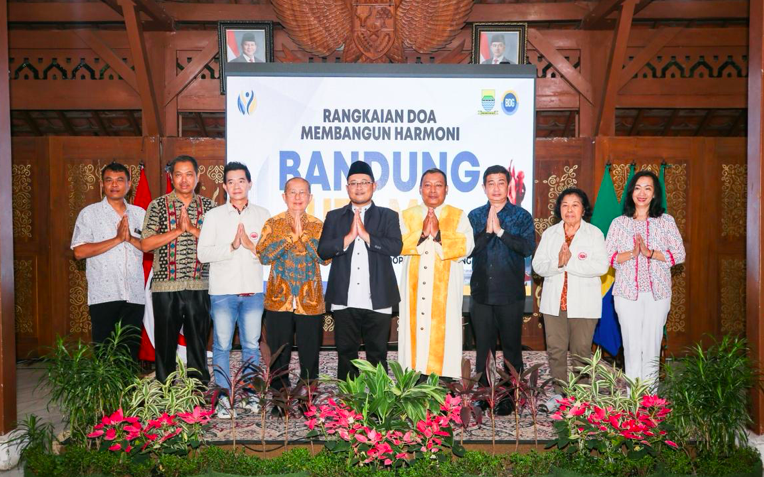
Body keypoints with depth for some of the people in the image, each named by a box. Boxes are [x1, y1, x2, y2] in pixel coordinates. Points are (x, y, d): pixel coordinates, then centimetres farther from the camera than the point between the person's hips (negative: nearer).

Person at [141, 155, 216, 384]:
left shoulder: (208, 206, 8)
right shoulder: (158, 206, 2)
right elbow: (146, 244, -6)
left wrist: (192, 228, -12)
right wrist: (178, 230, -12)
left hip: (199, 286, 2)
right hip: (166, 286, -1)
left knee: (198, 341, 9)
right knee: (165, 342, 6)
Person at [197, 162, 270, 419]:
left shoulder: (262, 215, 7)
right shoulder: (214, 215, 4)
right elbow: (203, 253, -4)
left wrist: (252, 246, -14)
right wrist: (231, 247, -15)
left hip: (253, 291, 1)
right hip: (223, 291, -1)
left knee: (251, 345, 8)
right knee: (222, 346, 3)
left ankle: (251, 394, 20)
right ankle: (224, 398, 13)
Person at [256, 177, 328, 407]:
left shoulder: (317, 226, 5)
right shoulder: (273, 223, 4)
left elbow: (325, 258, -7)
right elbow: (263, 256, -8)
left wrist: (303, 234, -16)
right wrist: (291, 235, -15)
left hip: (310, 301, 0)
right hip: (279, 300, 0)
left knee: (310, 356, 6)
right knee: (279, 356, 8)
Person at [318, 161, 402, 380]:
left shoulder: (388, 216, 8)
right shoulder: (334, 217, 11)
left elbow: (396, 247, -7)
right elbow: (323, 251, 1)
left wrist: (366, 235, -12)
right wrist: (349, 237, -11)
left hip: (377, 300, -1)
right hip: (344, 300, 1)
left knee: (377, 354, 7)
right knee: (346, 354, 8)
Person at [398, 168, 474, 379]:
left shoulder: (459, 216, 7)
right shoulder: (407, 216, 11)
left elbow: (465, 247, -7)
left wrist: (438, 234, -16)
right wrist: (422, 233, -14)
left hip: (445, 289, -1)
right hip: (415, 288, 2)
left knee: (443, 335, -3)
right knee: (414, 331, 0)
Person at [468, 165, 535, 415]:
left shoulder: (521, 216, 1)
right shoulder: (475, 216, 8)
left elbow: (527, 247, -13)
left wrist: (500, 231, -17)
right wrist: (487, 231, -15)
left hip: (510, 293, -2)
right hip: (481, 292, 2)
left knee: (511, 347, 5)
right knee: (483, 347, 10)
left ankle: (510, 397, 15)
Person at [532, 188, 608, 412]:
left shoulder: (594, 234, 1)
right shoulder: (550, 233, 10)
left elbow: (601, 266, -12)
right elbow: (538, 265, 1)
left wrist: (570, 262, -16)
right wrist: (558, 263, -17)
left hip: (583, 303, -3)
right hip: (554, 301, 3)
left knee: (581, 351, 2)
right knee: (555, 349, 5)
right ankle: (559, 392, 19)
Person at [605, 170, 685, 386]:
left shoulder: (666, 221, 6)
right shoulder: (619, 223, 5)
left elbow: (679, 254, 0)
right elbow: (606, 257, -1)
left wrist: (650, 253, -14)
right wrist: (632, 254, -17)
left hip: (658, 293, 0)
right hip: (627, 293, 0)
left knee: (652, 347, 4)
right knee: (632, 347, 1)